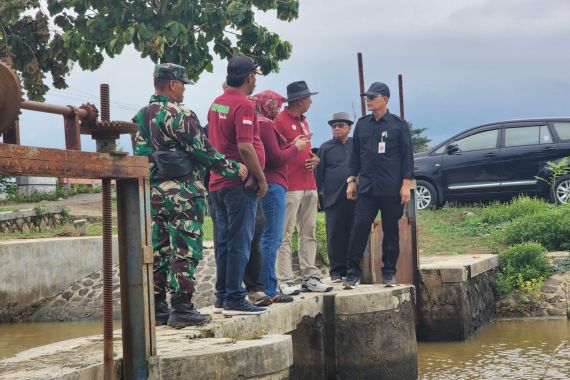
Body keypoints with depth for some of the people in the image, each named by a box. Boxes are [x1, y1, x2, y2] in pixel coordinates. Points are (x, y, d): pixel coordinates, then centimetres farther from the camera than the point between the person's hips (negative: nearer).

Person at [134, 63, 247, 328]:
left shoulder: (142, 117, 13)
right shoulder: (179, 115, -11)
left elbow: (139, 154, 17)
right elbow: (203, 150, -12)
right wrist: (233, 169, -3)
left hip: (153, 193, 8)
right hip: (182, 192, -8)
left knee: (158, 251, 11)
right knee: (185, 251, -4)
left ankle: (156, 308, 14)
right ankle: (182, 309, -5)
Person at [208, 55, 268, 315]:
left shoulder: (216, 104, 13)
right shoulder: (243, 105, -14)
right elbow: (245, 147, -22)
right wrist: (261, 178, -14)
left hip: (217, 183, 9)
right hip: (240, 185, -9)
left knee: (223, 242, 14)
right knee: (239, 243, -5)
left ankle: (222, 294, 20)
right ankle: (234, 299, -3)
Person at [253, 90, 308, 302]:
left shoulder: (258, 123, 17)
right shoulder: (265, 124, -12)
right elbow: (276, 158, -15)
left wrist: (292, 144, 15)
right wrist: (296, 148, -1)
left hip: (267, 185, 10)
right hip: (273, 185, -10)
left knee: (268, 238, 14)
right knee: (272, 239, -8)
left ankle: (266, 287, 17)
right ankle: (268, 290, -7)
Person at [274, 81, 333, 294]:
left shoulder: (303, 121, 19)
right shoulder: (281, 121, -8)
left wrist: (314, 159, 9)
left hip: (309, 186, 9)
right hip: (290, 187, -9)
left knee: (308, 234, 9)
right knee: (285, 235, -6)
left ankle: (310, 278, 13)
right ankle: (285, 282, -5)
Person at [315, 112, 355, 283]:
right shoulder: (325, 148, 10)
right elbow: (318, 173, 9)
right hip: (333, 197, -1)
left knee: (353, 234, 1)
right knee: (335, 235, -1)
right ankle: (337, 271, 4)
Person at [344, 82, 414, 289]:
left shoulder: (399, 124, 2)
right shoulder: (362, 124, 11)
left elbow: (407, 155, 0)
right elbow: (355, 154, 16)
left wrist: (405, 184, -6)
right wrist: (351, 180, 9)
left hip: (391, 188, -2)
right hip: (366, 187, 2)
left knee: (391, 230, 4)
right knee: (359, 228, -6)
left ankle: (389, 272, 14)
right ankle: (352, 272, -3)